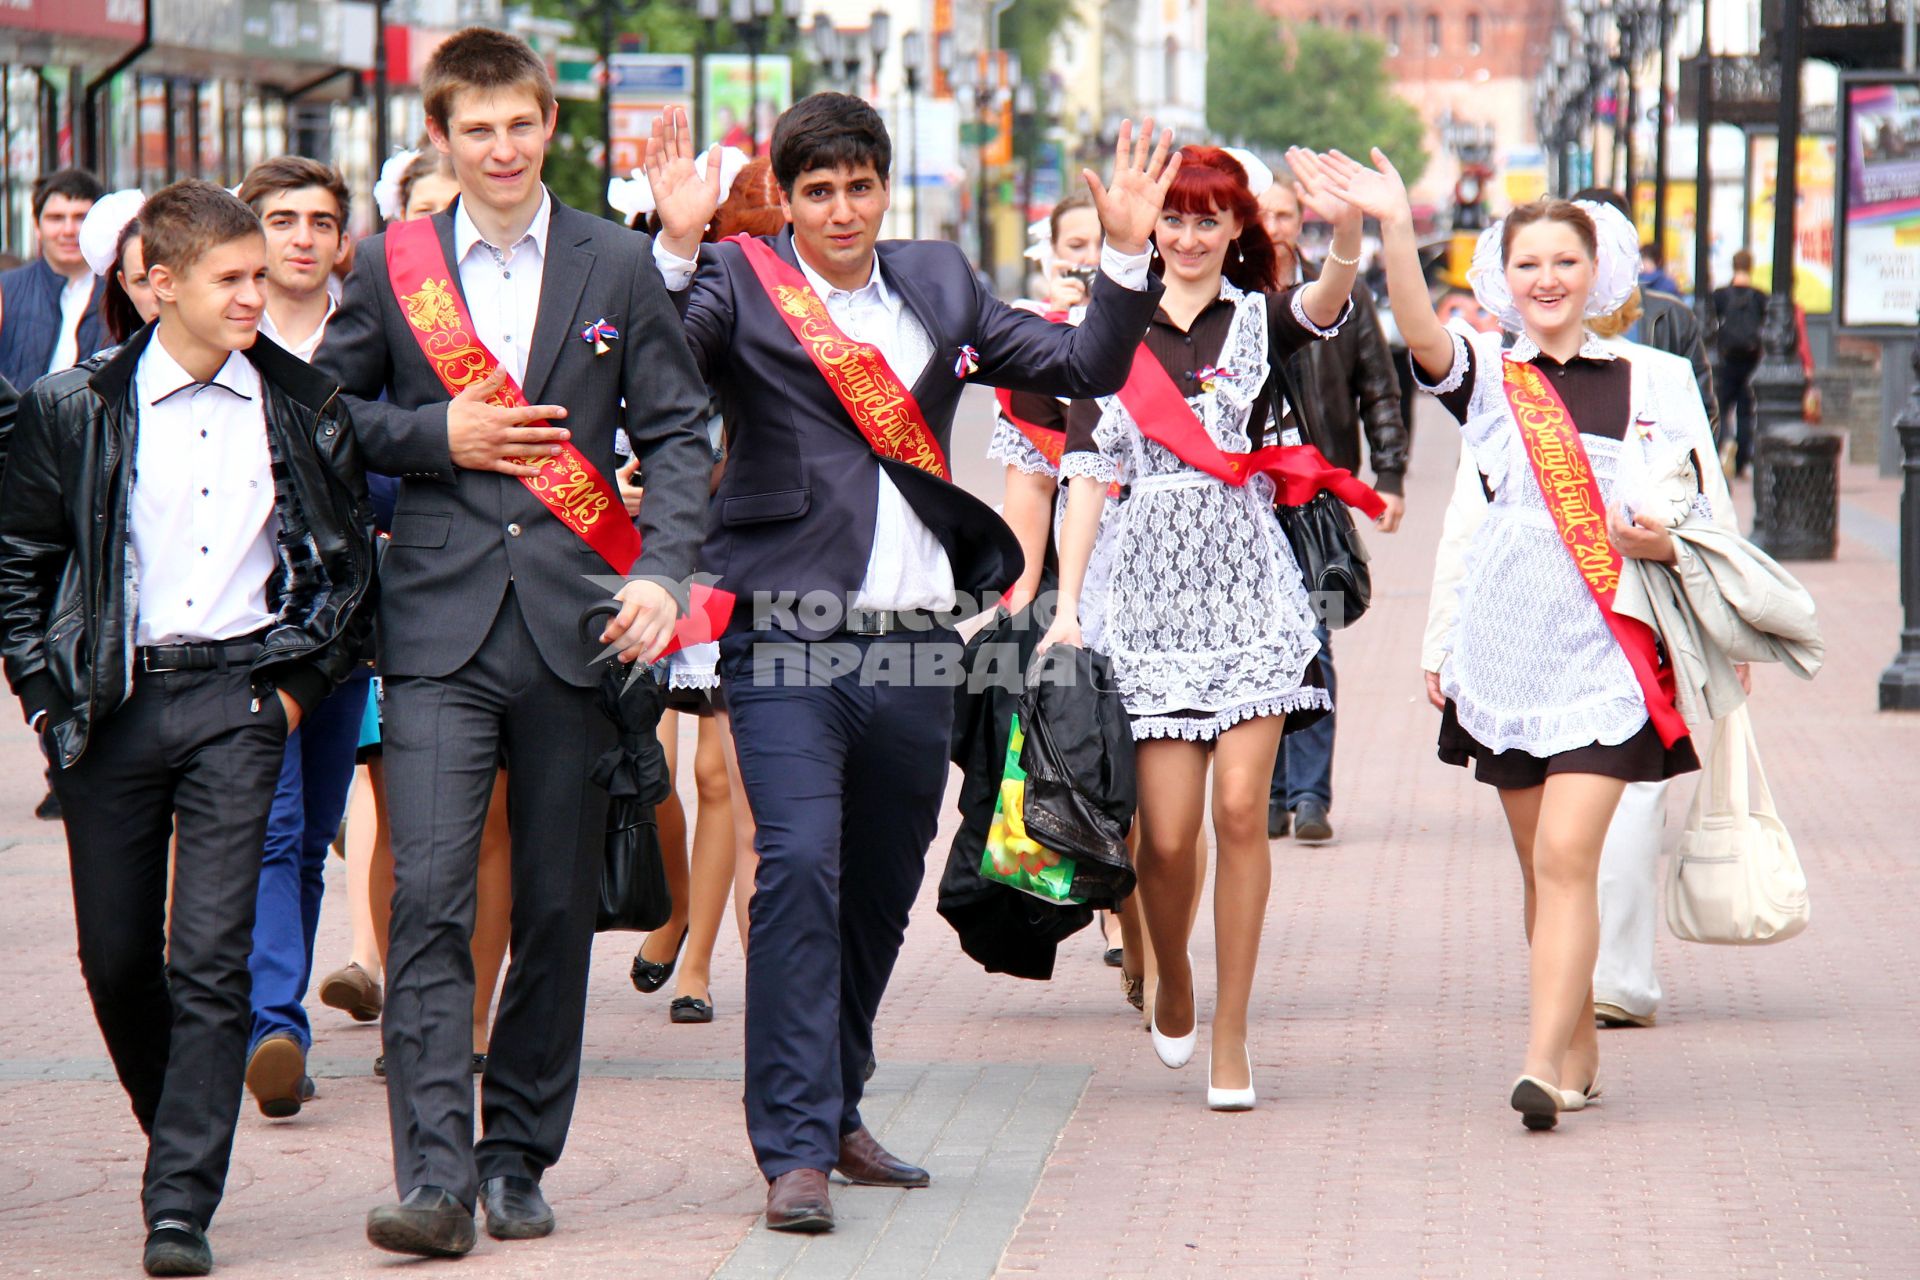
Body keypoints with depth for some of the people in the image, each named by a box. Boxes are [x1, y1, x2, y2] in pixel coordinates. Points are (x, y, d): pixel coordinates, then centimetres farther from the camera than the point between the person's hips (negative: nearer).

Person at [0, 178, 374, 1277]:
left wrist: (303, 681, 4)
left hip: (238, 701, -1)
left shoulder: (305, 410, 3)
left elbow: (351, 560, 11)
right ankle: (184, 1134, 33)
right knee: (117, 955, 8)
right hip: (111, 702, 1)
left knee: (211, 957, -10)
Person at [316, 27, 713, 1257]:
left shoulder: (618, 264, 7)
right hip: (440, 622, -1)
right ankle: (434, 1177, -15)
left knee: (558, 906, 6)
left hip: (576, 620, 1)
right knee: (430, 895, -13)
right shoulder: (391, 265, 7)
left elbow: (676, 430, 7)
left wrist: (662, 572, -8)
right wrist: (438, 436, -5)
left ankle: (518, 1158, 19)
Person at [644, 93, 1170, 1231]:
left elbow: (1089, 368, 15)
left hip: (916, 645, 5)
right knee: (799, 869, -17)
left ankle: (834, 1114, 29)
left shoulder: (939, 284, 13)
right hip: (790, 636, -5)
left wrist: (1127, 253, 3)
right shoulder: (741, 286, 0)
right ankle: (795, 1150, -15)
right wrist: (678, 249, -30)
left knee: (882, 892, 13)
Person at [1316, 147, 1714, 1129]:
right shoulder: (1487, 378, 4)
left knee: (1566, 855, -13)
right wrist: (1393, 230, -33)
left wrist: (1666, 544, -12)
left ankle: (1543, 1065, -19)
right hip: (1508, 651, 2)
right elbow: (1420, 332, -17)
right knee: (1540, 865, 10)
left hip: (1608, 654, -2)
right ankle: (1578, 1046, 24)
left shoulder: (1655, 389, 6)